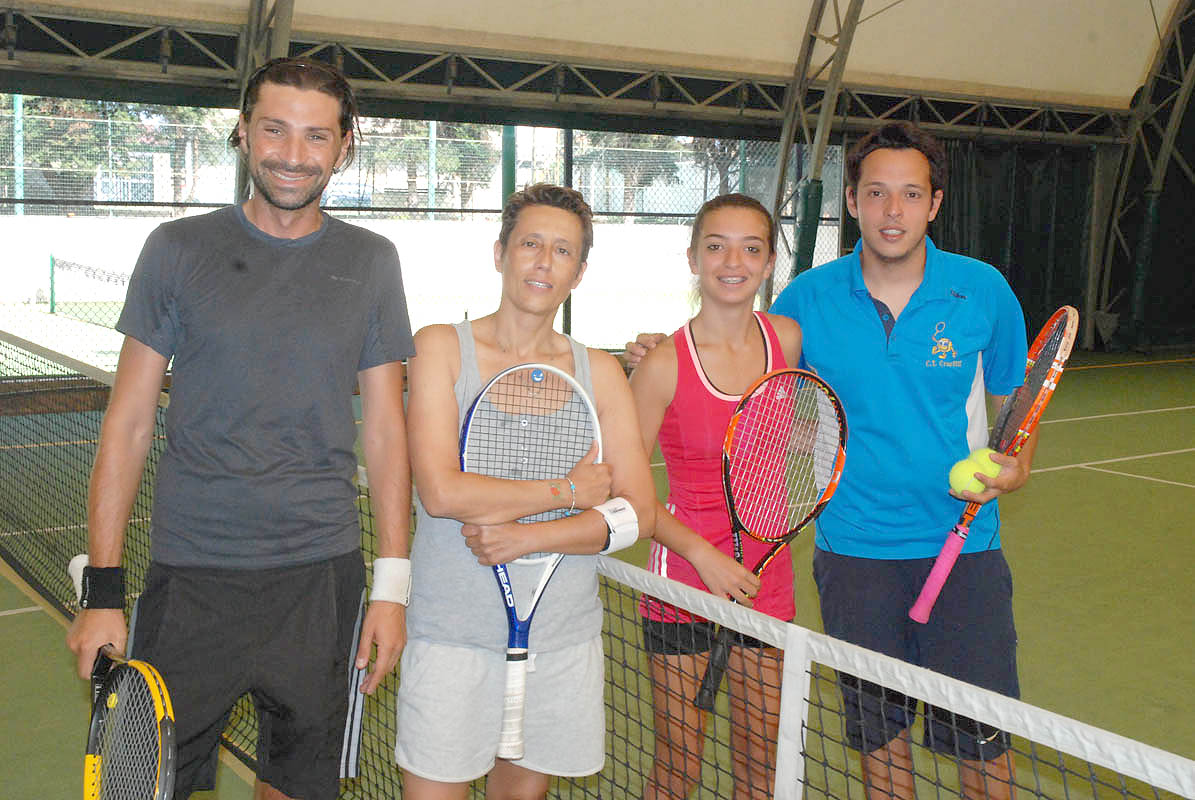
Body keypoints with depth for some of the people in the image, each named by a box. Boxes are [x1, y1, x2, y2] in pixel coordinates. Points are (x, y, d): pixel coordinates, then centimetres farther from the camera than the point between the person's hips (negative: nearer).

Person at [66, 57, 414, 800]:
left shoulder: (370, 262, 4)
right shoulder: (178, 249, 1)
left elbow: (385, 429, 6)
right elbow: (129, 421, 1)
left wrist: (392, 586, 1)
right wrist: (102, 588, -4)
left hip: (323, 572, 1)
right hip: (192, 572, -1)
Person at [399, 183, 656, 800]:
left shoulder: (600, 373, 6)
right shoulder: (442, 348, -3)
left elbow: (636, 513, -3)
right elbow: (442, 492, -16)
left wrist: (530, 536, -17)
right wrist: (569, 490, -11)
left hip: (564, 639, 3)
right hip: (452, 632, -3)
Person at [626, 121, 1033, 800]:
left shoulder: (984, 291, -4)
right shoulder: (808, 299, -3)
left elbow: (1021, 401, 9)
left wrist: (1015, 468, -12)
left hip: (963, 545, -1)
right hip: (853, 548, 1)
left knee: (982, 737, 0)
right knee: (879, 732, 13)